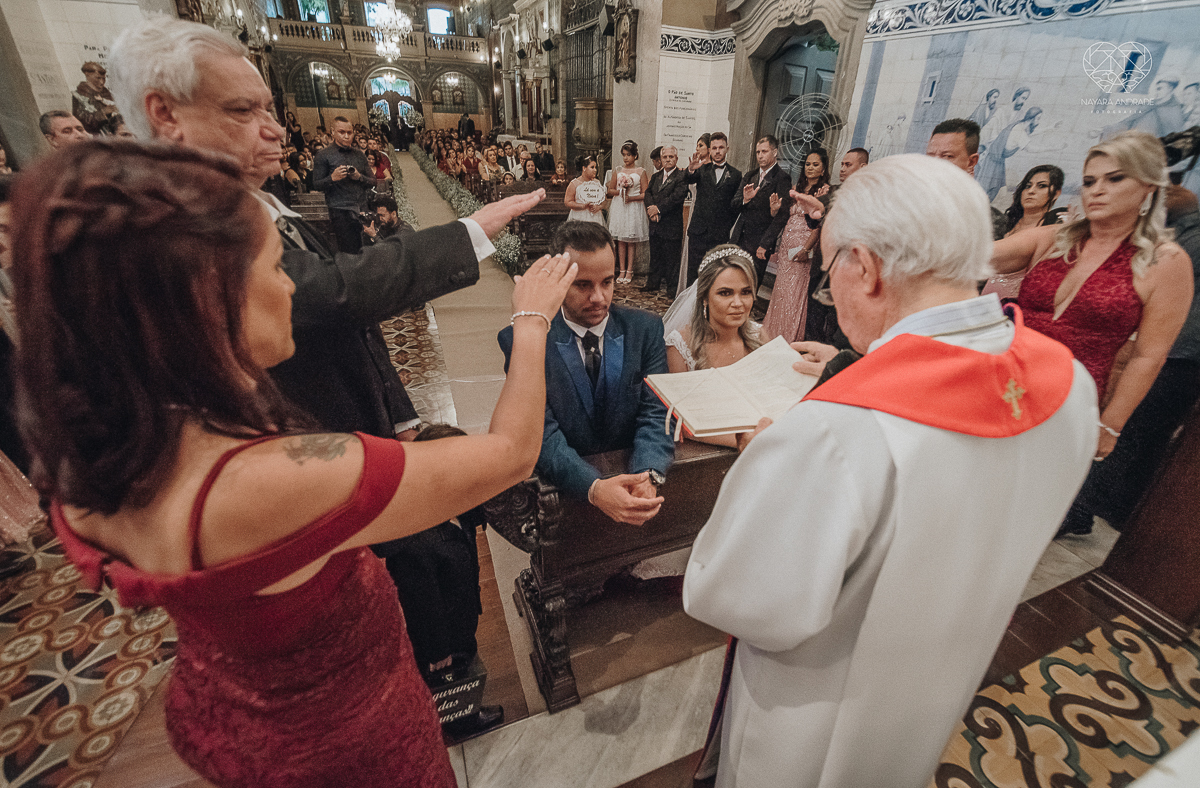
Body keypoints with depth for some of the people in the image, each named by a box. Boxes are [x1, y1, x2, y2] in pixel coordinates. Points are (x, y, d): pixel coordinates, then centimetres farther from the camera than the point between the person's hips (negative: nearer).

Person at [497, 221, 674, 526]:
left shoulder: (645, 329, 1)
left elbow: (656, 414, -5)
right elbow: (541, 433, -14)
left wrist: (648, 476, -24)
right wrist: (594, 488, -31)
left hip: (631, 468, 2)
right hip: (564, 485, -2)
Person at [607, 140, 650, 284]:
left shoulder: (641, 172, 1)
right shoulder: (617, 171, 9)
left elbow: (645, 194, -2)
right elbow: (610, 190, 10)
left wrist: (631, 198, -15)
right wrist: (620, 192, -8)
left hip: (634, 208, -2)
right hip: (619, 208, 2)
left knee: (631, 241, 0)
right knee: (621, 240, 2)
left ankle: (629, 271, 7)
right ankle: (622, 270, 7)